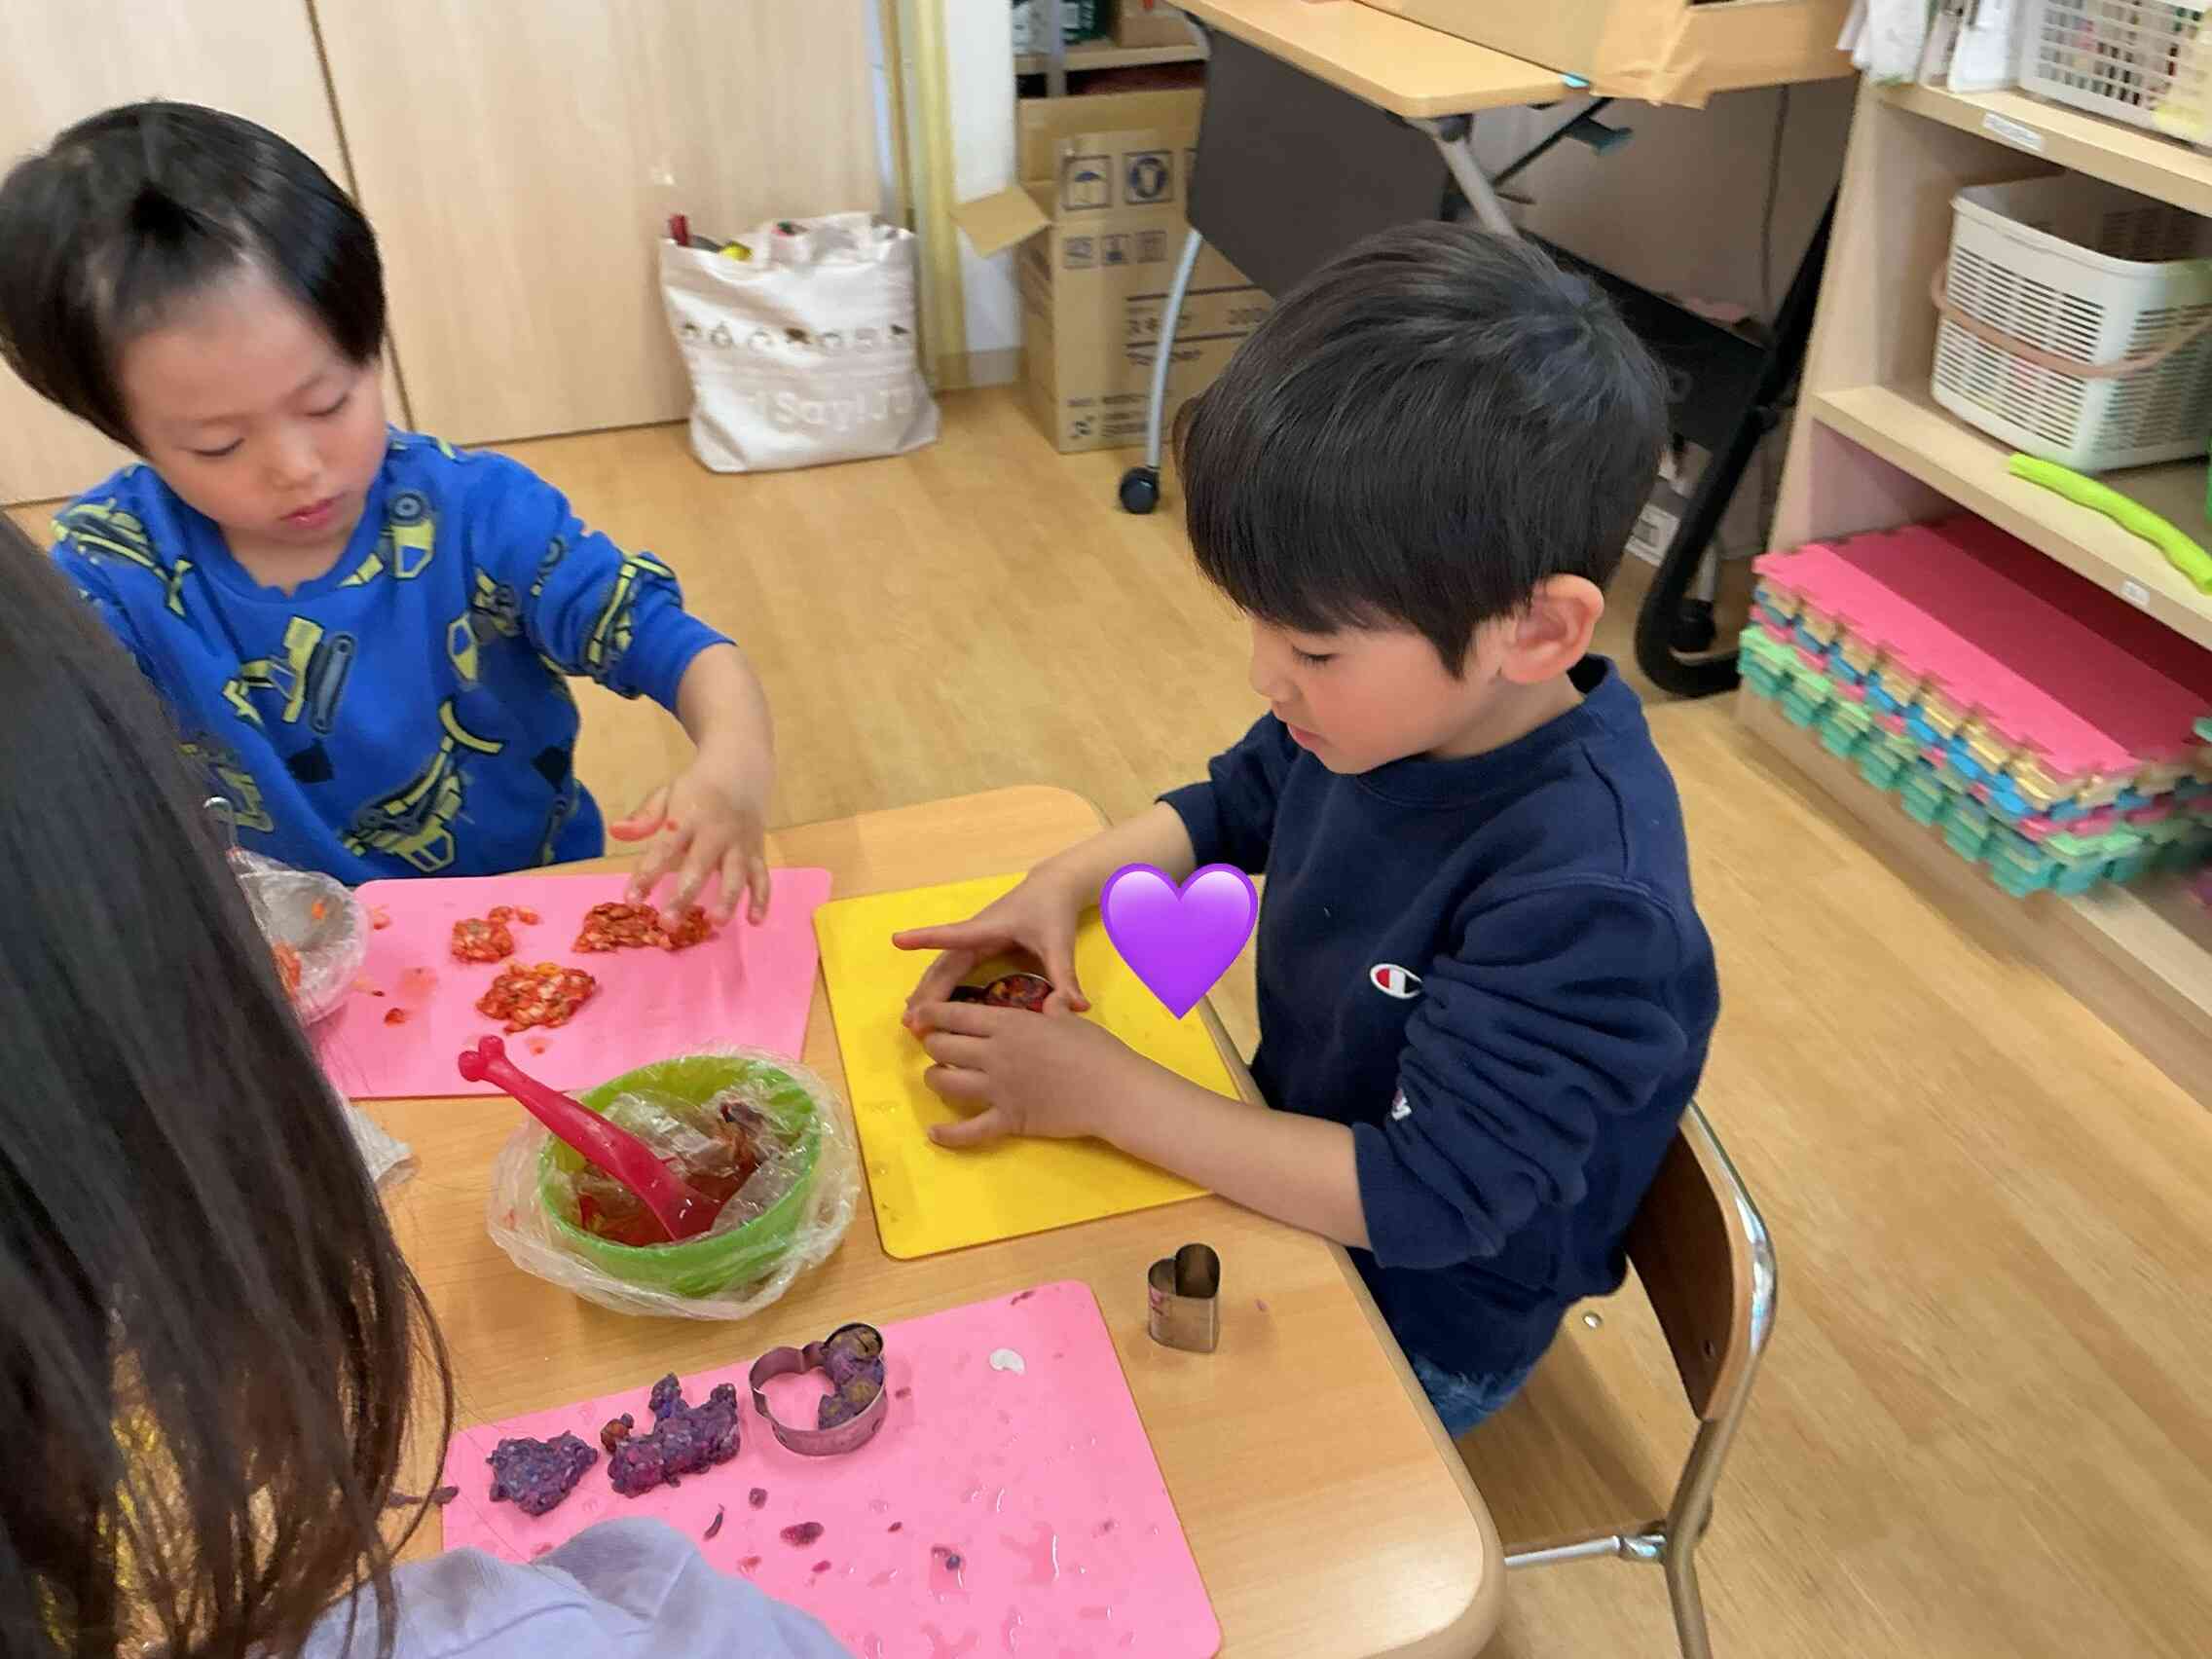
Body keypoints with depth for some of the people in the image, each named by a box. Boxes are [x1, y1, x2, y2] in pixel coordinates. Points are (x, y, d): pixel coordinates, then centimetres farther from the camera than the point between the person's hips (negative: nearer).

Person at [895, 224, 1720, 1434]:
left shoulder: (1584, 900, -36)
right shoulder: (1393, 697, -13)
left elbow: (1426, 1197, -32)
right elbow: (1237, 800, 8)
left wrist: (1108, 1093, -28)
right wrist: (1065, 881, -9)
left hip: (1417, 1329, -7)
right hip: (1293, 1169, 7)